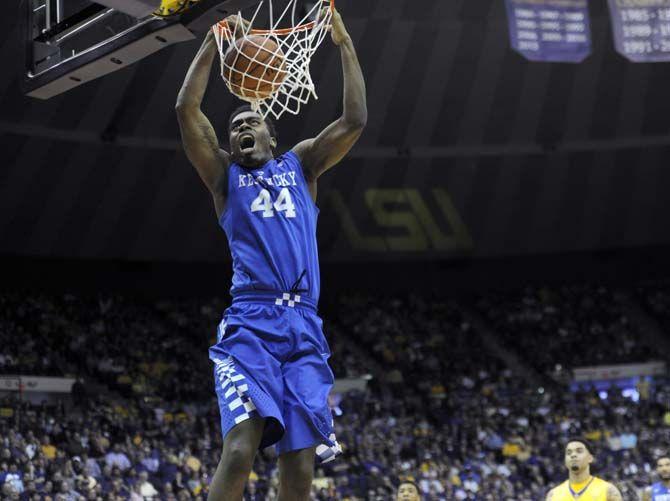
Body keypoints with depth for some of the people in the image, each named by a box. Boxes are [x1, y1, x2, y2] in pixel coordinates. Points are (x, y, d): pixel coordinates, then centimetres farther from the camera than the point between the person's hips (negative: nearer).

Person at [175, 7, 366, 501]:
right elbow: (187, 109, 4)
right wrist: (215, 41, 2)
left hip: (304, 327, 2)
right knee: (240, 450, -22)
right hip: (249, 323, -2)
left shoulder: (300, 164, 22)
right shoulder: (225, 175, 17)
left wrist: (344, 43, 8)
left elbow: (356, 120, 10)